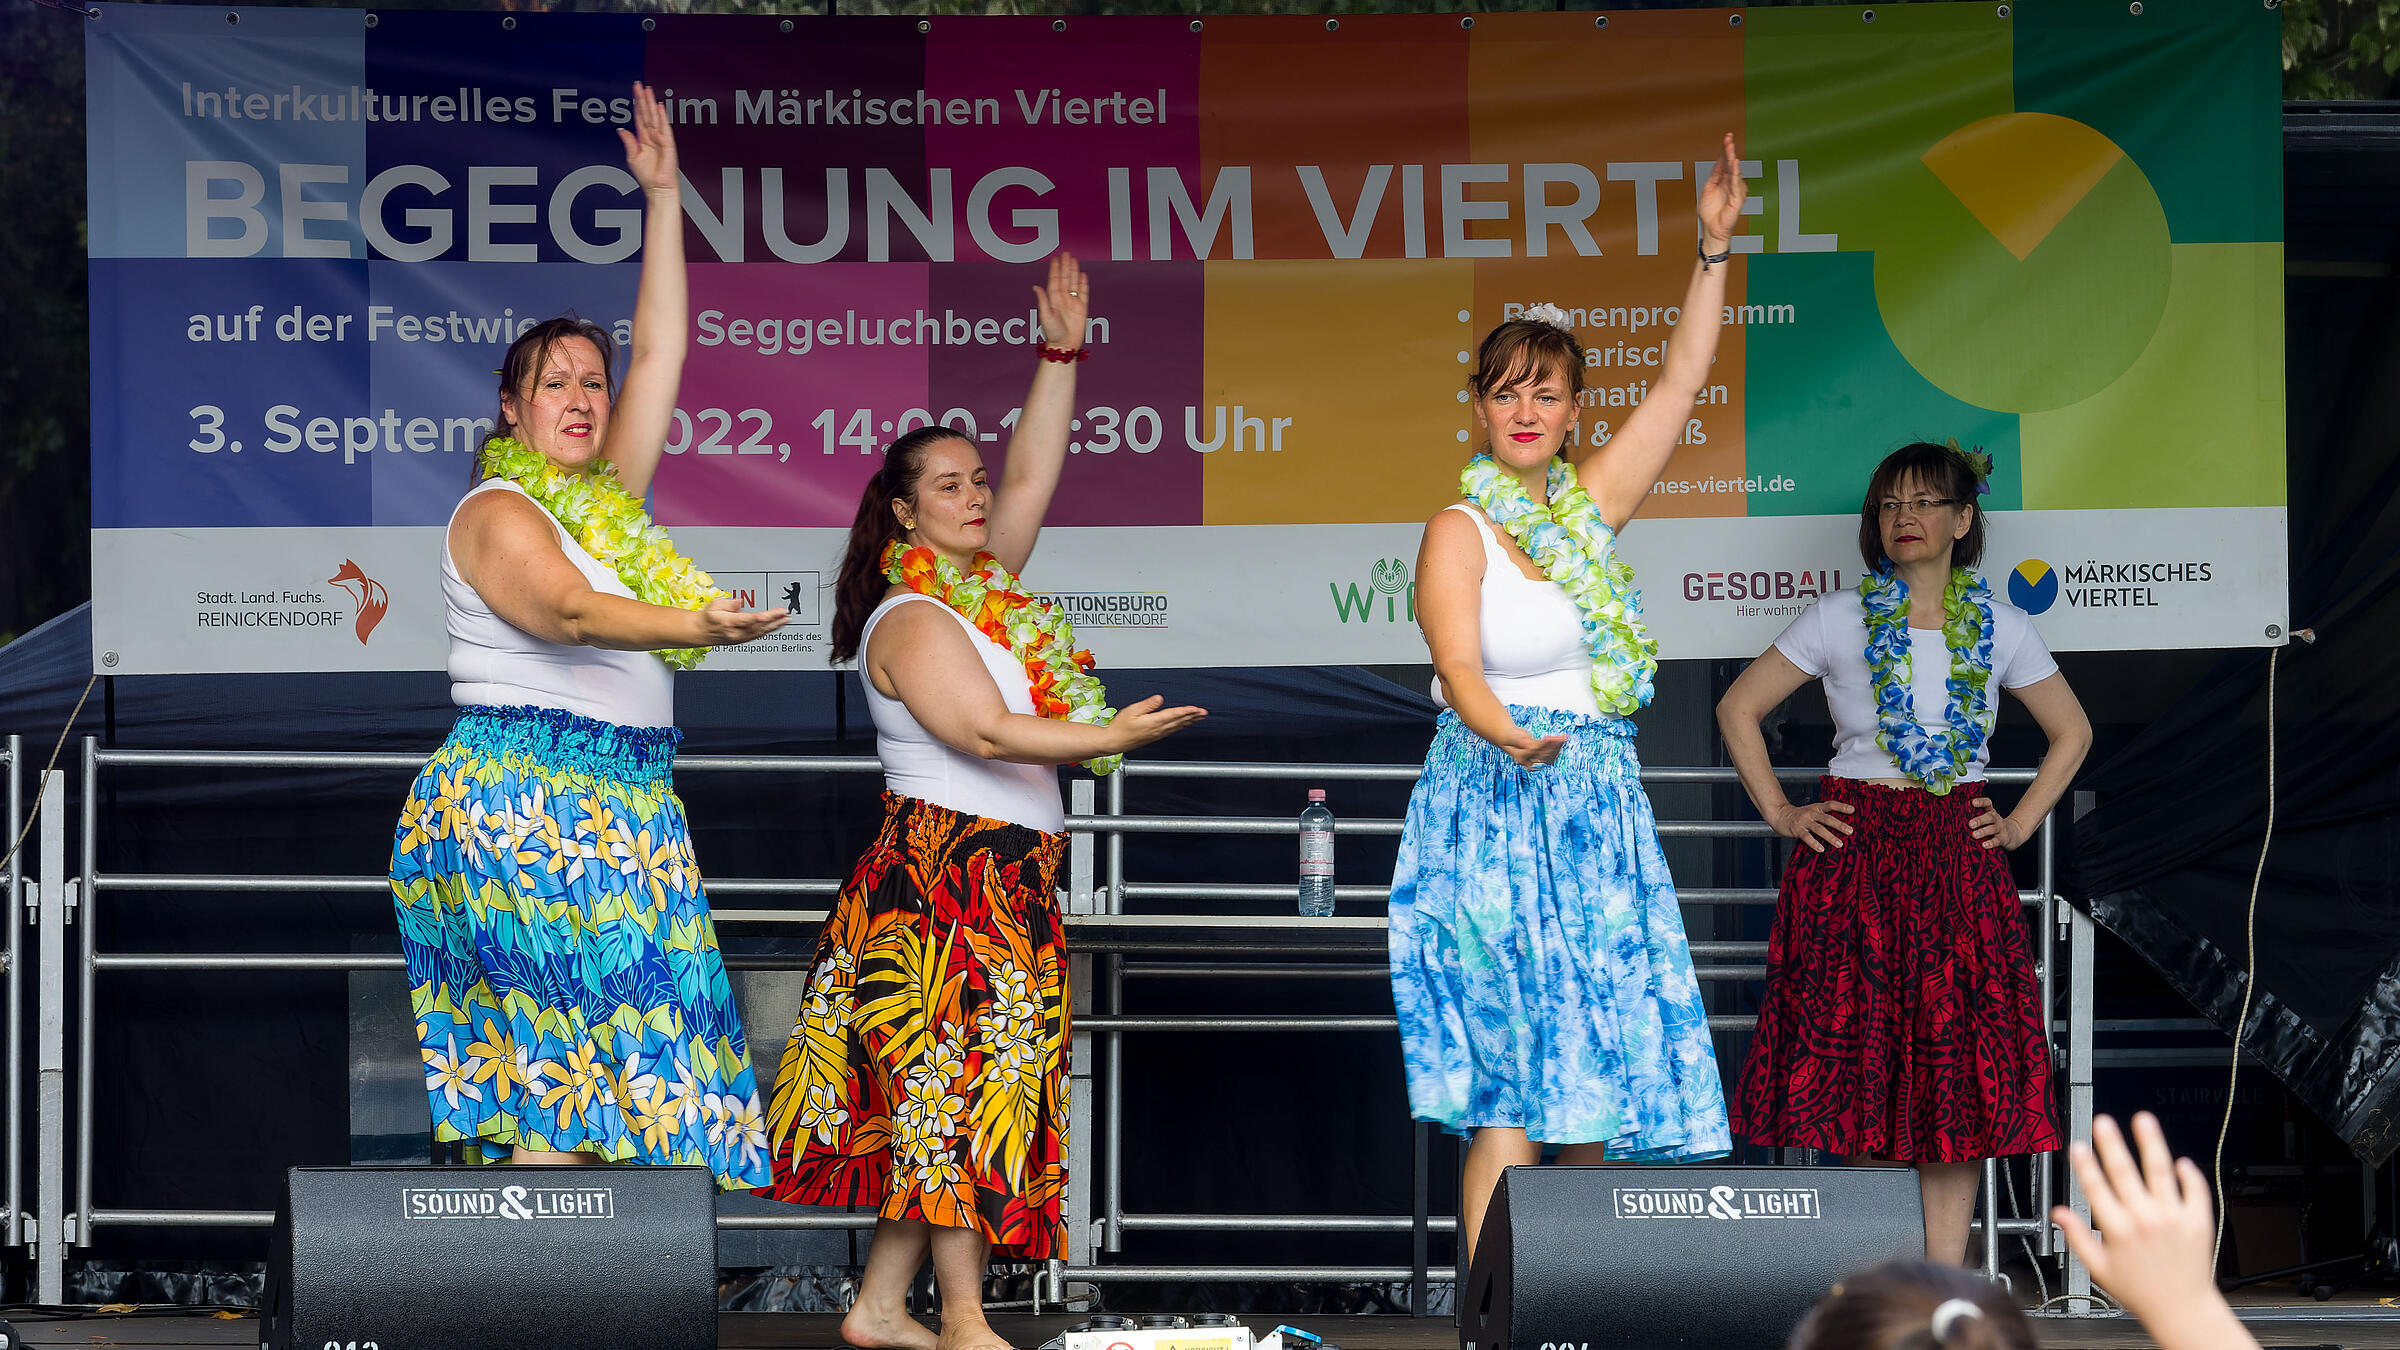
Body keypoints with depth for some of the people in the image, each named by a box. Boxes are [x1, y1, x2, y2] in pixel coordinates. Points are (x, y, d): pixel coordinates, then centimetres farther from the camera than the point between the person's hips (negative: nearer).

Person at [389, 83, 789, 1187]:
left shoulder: (610, 496, 17)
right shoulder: (499, 512, -5)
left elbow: (659, 354, 17)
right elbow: (567, 610, -23)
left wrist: (663, 198, 16)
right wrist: (689, 627, -38)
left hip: (622, 812, 8)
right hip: (520, 802, -8)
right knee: (565, 1064, -15)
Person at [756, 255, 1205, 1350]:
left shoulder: (986, 587, 16)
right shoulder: (911, 618, -10)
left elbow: (1034, 475, 18)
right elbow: (985, 731, -19)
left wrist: (1062, 354, 13)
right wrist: (1109, 738, -15)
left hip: (1007, 885, 9)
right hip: (946, 875, -9)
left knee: (940, 1098, 7)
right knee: (960, 1087, -10)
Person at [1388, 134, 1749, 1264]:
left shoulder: (1589, 505, 12)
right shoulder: (1458, 532, -5)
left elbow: (1679, 383, 13)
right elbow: (1459, 669, -18)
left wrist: (1714, 250, 8)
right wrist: (1508, 735, -38)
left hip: (1599, 805, 6)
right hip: (1495, 804, -6)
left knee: (1602, 1079, 4)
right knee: (1521, 1079, -12)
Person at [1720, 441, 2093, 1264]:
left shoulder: (1999, 628, 8)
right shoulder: (1839, 620, 3)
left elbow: (2071, 731, 19)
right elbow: (1739, 709, 8)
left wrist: (2020, 824, 8)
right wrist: (1780, 813, 1)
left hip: (1958, 857, 1)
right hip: (1855, 855, -1)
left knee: (1959, 1070, -3)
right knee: (1859, 1069, -4)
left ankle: (1945, 1286, 0)